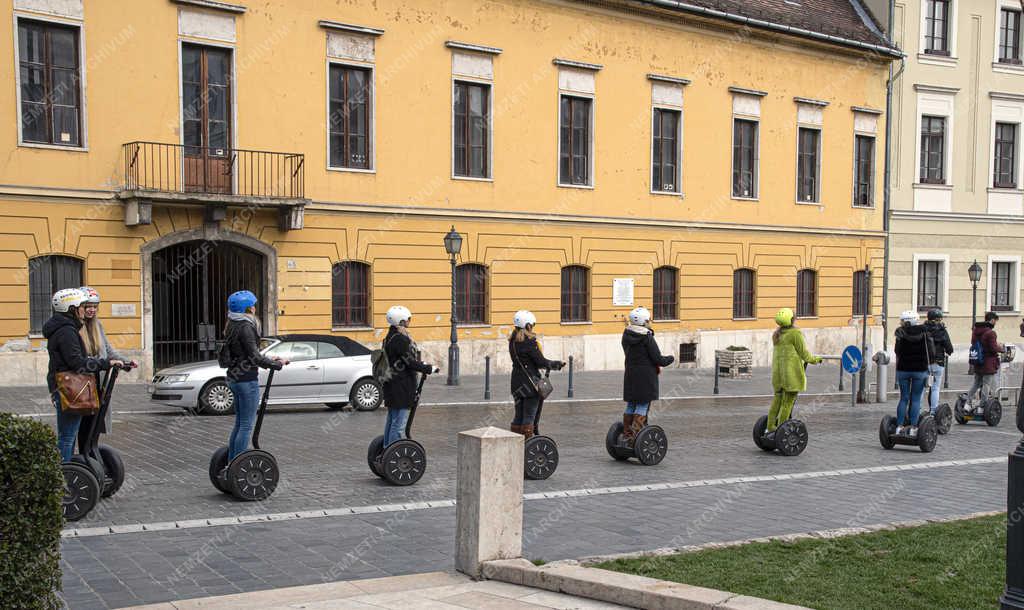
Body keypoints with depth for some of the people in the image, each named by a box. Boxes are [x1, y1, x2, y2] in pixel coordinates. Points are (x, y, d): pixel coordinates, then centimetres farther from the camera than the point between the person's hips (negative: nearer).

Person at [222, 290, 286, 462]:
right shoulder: (245, 327, -16)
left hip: (234, 377, 10)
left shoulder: (233, 327, 13)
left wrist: (269, 359, 18)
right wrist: (278, 364, -11)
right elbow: (254, 357, -20)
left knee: (239, 423, 17)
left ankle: (231, 463, 21)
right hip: (247, 380, -10)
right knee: (247, 425, -5)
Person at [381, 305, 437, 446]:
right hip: (401, 386, -11)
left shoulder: (391, 337, 12)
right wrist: (429, 368, -11)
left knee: (391, 420, 19)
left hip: (392, 385, 11)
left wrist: (422, 364, 20)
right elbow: (410, 362, -20)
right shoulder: (400, 339, -20)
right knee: (399, 424, -6)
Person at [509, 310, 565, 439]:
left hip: (517, 382, 7)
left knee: (518, 416, 13)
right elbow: (541, 361, -14)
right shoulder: (529, 341, -16)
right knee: (529, 417, 0)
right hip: (530, 382, -7)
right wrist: (558, 364, 1)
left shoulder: (513, 341, 8)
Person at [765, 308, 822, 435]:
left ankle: (770, 428, 12)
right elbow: (803, 353, -6)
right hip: (792, 370, -7)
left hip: (777, 370, 7)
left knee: (777, 400, 13)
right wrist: (815, 360, 12)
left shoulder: (777, 334, 12)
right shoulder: (795, 333, -11)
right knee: (788, 402, -4)